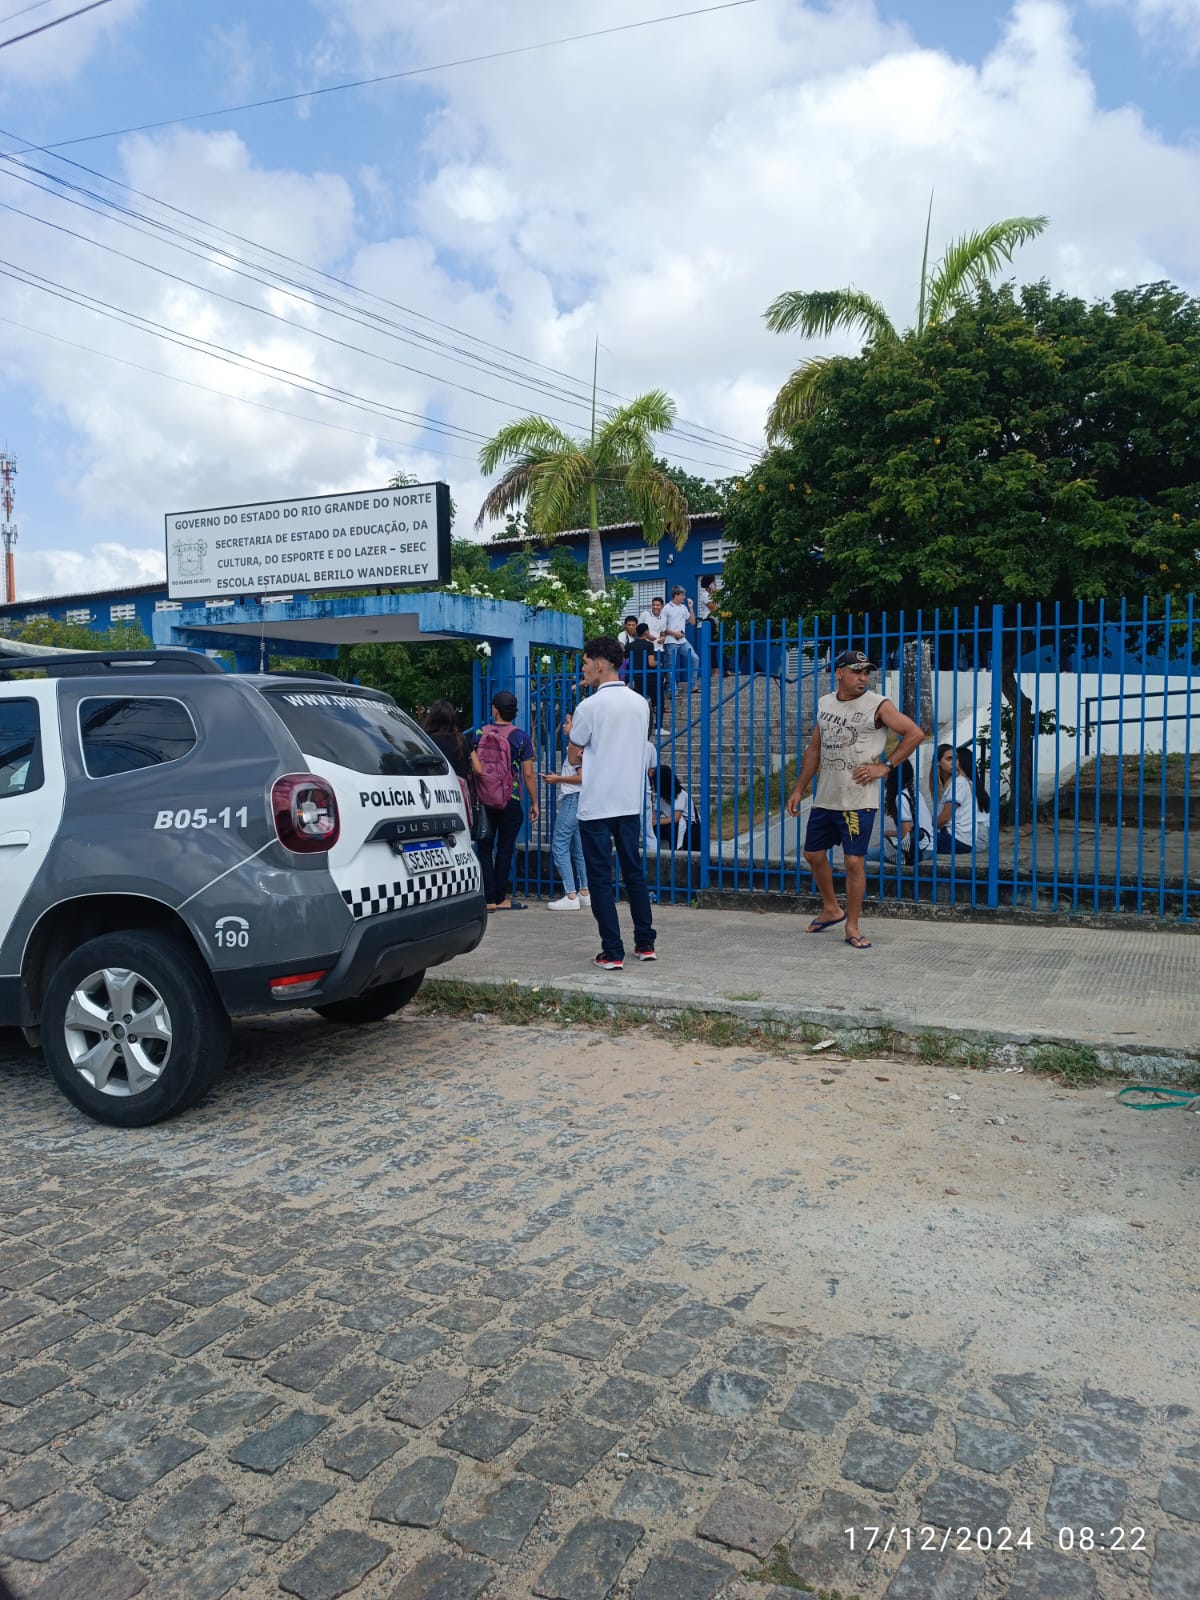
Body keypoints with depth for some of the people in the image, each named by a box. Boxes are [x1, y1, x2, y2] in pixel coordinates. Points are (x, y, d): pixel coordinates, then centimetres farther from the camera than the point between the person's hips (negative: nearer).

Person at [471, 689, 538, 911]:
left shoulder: (480, 734, 0)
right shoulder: (521, 737, -5)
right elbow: (528, 774, -6)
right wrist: (534, 803, 2)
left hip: (484, 801, 1)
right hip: (511, 802, -1)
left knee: (485, 849, 7)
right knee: (505, 849, 6)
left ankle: (489, 898, 5)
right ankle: (500, 898, 9)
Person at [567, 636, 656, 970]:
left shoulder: (589, 707, -12)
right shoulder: (640, 703, 6)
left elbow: (573, 757, -3)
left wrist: (573, 736, 18)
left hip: (596, 805, -6)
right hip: (631, 802, 6)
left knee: (600, 879, 1)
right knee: (634, 872, 14)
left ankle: (612, 952, 0)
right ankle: (645, 944, 19)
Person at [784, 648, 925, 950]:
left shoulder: (878, 706, -7)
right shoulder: (825, 704, 10)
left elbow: (915, 733, -7)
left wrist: (885, 766, -12)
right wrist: (798, 790, 15)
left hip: (858, 801, -6)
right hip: (825, 799, 6)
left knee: (854, 861, -5)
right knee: (813, 854, 14)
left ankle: (852, 927, 9)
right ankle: (831, 909, 36)